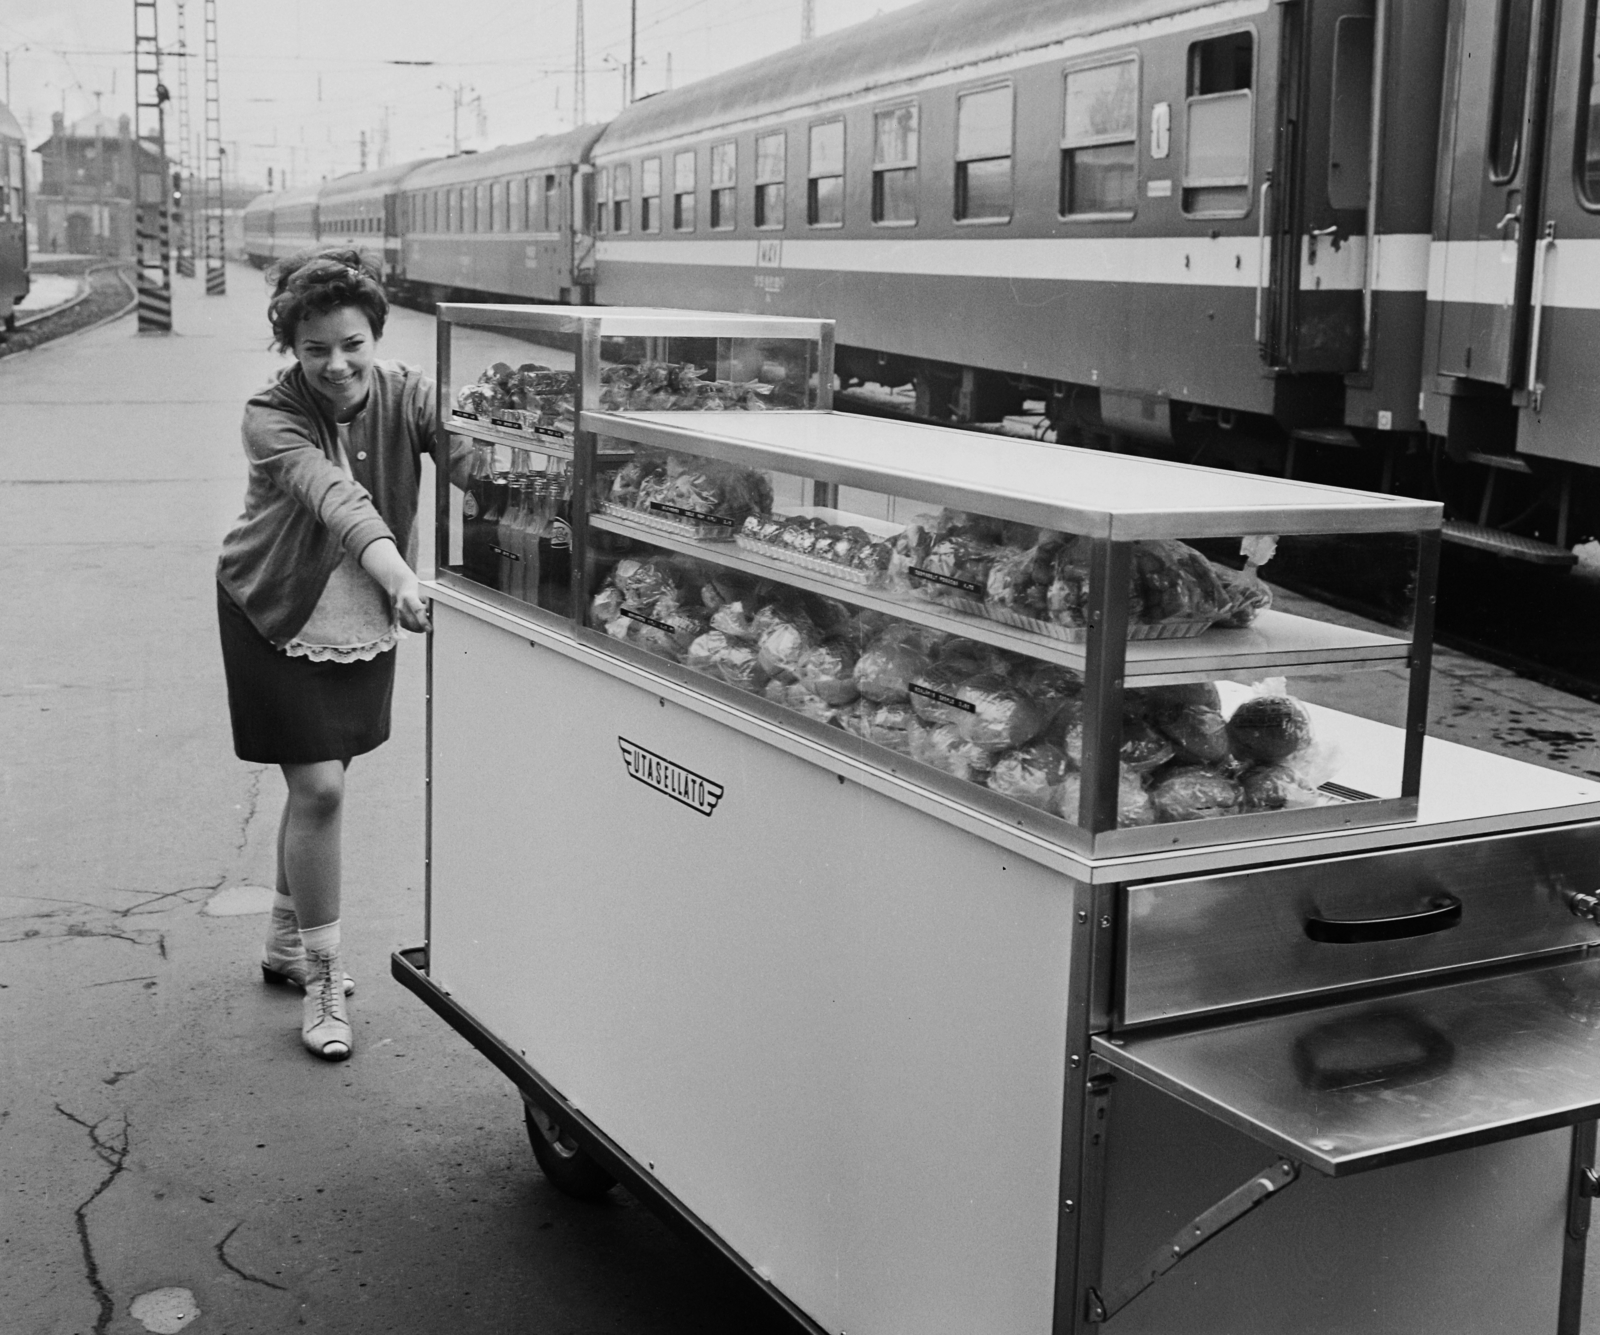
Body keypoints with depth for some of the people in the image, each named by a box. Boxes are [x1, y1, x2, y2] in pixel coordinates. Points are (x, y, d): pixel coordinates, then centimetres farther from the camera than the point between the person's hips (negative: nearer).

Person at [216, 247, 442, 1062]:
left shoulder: (405, 397, -13)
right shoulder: (272, 418, -22)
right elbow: (333, 496, -40)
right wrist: (398, 574, -57)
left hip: (364, 624, 4)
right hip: (278, 619, -4)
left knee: (319, 786, 15)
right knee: (318, 789, -9)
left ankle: (286, 945, 35)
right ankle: (322, 973, 6)